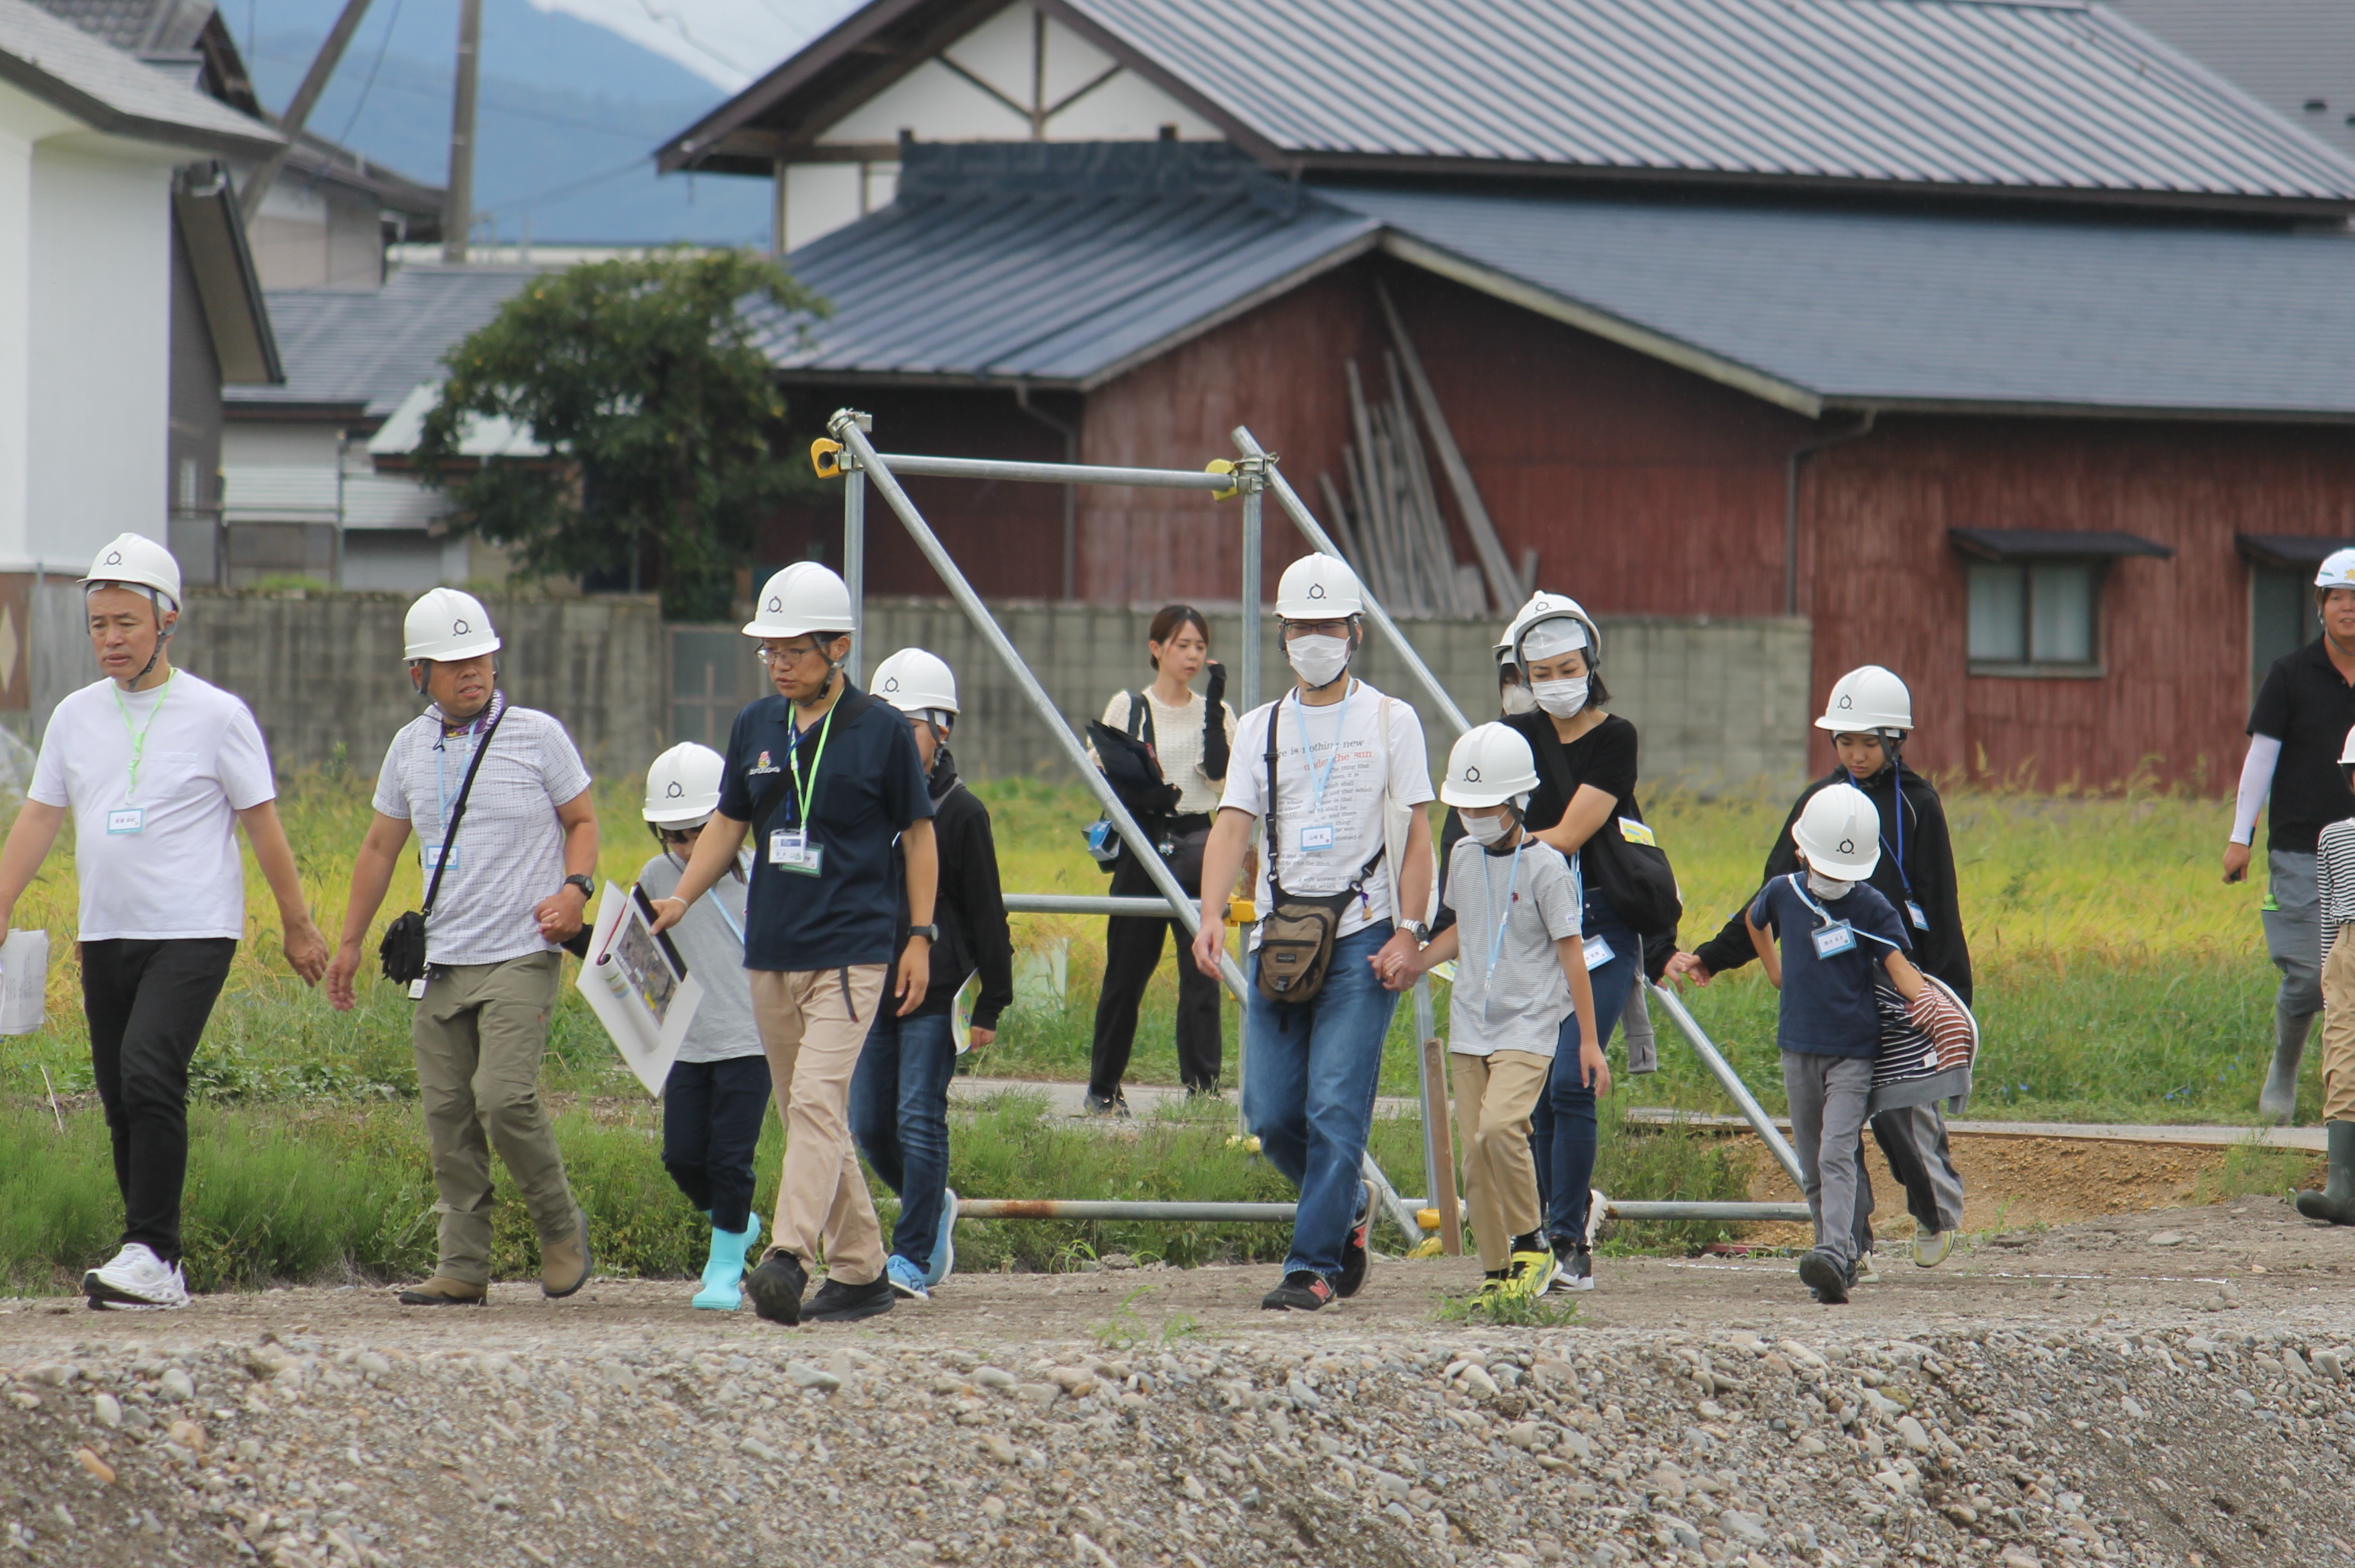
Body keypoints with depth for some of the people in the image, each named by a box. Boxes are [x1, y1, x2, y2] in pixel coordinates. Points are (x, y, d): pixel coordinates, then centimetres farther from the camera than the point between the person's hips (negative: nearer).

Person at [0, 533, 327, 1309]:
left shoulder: (217, 715, -4)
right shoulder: (76, 717, 9)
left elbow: (263, 824, 1)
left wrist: (298, 925, 4)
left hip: (193, 932, -6)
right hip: (106, 936, 6)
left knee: (149, 1073, -21)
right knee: (120, 1097, 5)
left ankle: (153, 1253, -20)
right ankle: (158, 1270, 13)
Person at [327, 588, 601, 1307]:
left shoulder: (538, 735, -1)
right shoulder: (411, 749, 11)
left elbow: (584, 820, 6)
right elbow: (380, 849, 20)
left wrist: (575, 888, -13)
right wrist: (349, 942, 20)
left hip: (519, 957, -5)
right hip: (441, 964, 5)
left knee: (504, 1097, -18)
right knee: (448, 1116, 2)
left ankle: (561, 1229, 2)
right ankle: (462, 1267, 7)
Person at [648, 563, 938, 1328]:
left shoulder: (882, 731, -2)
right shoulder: (756, 727, 10)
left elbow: (918, 834, 5)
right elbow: (730, 822, 19)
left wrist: (919, 936, 1)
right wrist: (681, 899, 5)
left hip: (852, 949, -6)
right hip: (772, 950, 6)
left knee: (817, 1100, -20)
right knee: (806, 1115, 8)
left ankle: (789, 1257, -30)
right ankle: (860, 1270, 17)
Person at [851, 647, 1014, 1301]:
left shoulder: (961, 812, -4)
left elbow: (986, 914, -2)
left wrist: (991, 1004, -3)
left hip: (935, 989, -5)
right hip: (870, 984, 5)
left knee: (919, 1121, -8)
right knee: (870, 1126, 6)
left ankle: (914, 1257, -4)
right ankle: (934, 1208, 31)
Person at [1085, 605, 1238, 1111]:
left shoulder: (1215, 713, 10)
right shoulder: (1127, 707, 7)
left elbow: (1218, 769, -7)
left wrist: (1215, 700, -12)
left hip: (1197, 844, 1)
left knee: (1201, 971, -7)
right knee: (1126, 970, 3)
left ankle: (1202, 1087, -8)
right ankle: (1103, 1088, 16)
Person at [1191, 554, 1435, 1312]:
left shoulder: (1389, 720, 5)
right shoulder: (1261, 728, 12)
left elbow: (1416, 833, 2)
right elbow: (1233, 824, 2)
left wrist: (1409, 931, -9)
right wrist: (1211, 916, -14)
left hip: (1361, 940, -4)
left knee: (1335, 1110, -11)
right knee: (1271, 1114, 1)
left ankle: (1315, 1266, -7)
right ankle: (1349, 1202, 28)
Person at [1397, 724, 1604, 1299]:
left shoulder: (1545, 867, -8)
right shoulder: (1465, 857, 9)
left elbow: (1570, 952, -5)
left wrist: (1589, 1040, -4)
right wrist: (1416, 963, 7)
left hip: (1528, 1023, -6)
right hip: (1470, 1023, 6)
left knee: (1501, 1126, -25)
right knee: (1475, 1151, 1)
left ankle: (1531, 1243, -9)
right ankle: (1497, 1271, 7)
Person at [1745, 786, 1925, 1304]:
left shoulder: (1871, 908, -8)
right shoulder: (1784, 893, 3)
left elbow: (1899, 966, -17)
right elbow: (1755, 920, 27)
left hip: (1853, 1052, -5)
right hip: (1799, 1047, 5)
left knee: (1836, 1154, -19)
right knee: (1812, 1165, 8)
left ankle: (1833, 1255, -32)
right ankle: (1840, 1260, 18)